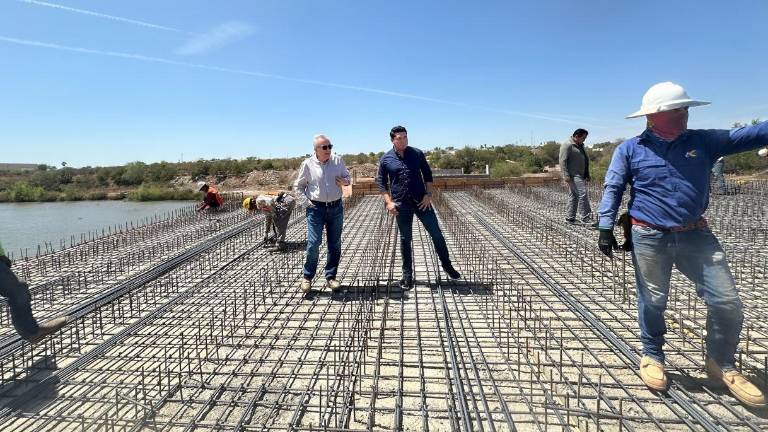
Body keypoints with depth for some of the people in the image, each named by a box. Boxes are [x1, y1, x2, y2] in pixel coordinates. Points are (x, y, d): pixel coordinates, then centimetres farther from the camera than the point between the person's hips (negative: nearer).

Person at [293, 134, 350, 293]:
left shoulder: (338, 160, 2)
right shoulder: (308, 164, -4)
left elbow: (347, 177, 16)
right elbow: (298, 186, 5)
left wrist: (345, 181, -7)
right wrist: (306, 202, -6)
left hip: (336, 207, 3)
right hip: (316, 208, -3)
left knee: (335, 245, 7)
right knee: (313, 243, -7)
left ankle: (330, 277, 21)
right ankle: (307, 277, 12)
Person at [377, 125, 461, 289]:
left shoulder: (417, 153, 3)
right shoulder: (386, 159, 1)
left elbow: (427, 175, 8)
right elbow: (381, 182, 5)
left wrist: (428, 195, -4)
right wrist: (389, 202, -6)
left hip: (421, 201, 1)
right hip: (401, 204, -1)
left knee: (436, 233, 4)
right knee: (405, 239, 8)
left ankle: (447, 264, 24)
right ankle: (407, 274, 21)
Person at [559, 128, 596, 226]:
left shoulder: (580, 146, 21)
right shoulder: (567, 145, -9)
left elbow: (585, 161, 29)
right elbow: (562, 161, -16)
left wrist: (587, 175, 25)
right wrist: (566, 176, -22)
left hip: (579, 176, 10)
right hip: (573, 175, -10)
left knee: (573, 196, 10)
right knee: (582, 194, -14)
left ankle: (570, 218, 15)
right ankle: (585, 217, -10)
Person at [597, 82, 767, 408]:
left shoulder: (703, 142, 7)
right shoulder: (630, 149, -2)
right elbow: (613, 189, -4)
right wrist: (606, 228, -11)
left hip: (695, 235, 4)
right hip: (649, 237, -3)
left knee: (727, 302, 3)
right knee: (652, 301, 8)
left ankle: (721, 364, 26)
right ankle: (652, 357, 30)